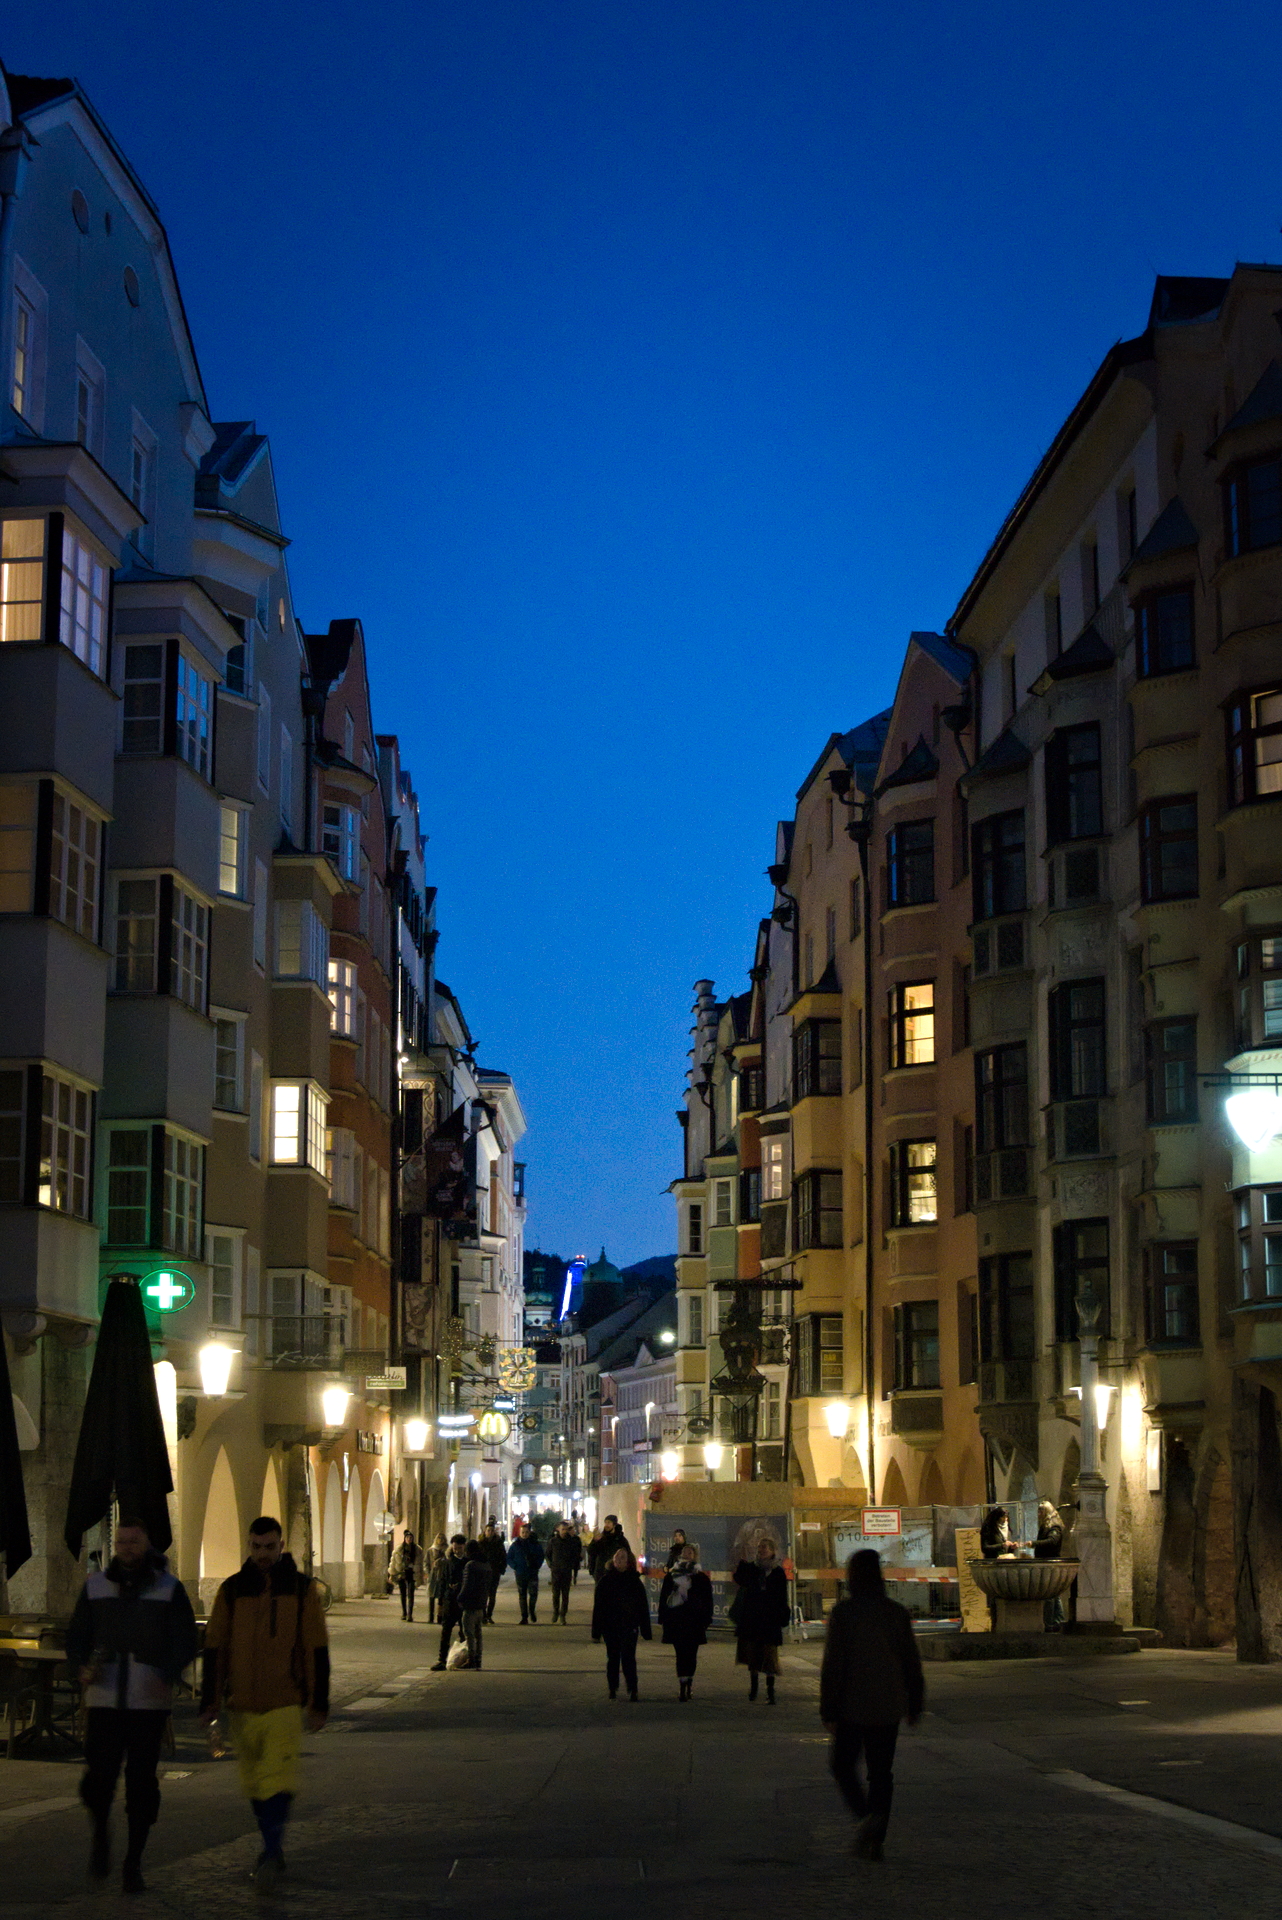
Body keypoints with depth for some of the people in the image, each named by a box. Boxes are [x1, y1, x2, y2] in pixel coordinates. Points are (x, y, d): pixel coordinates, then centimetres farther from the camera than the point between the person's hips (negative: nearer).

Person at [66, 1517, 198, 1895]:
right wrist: (82, 1667, -13)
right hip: (104, 1699, 1)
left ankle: (133, 1864, 13)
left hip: (149, 1703, -1)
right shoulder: (96, 1586, 8)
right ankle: (100, 1833, 23)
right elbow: (77, 1635, 7)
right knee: (99, 1777, -8)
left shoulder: (169, 1589, 3)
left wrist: (167, 1675, -19)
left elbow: (186, 1641, -1)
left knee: (141, 1782, 0)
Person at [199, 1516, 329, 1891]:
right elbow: (214, 1648, 8)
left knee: (277, 1784, -15)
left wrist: (319, 1704, -1)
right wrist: (210, 1702, 4)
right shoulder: (231, 1591, 5)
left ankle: (270, 1855, -15)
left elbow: (317, 1649, 2)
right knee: (255, 1786, 10)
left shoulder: (302, 1589, 1)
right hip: (243, 1706, 3)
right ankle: (274, 1853, 23)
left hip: (286, 1705, -3)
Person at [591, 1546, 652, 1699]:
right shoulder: (605, 1581, 2)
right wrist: (596, 1630, -2)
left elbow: (643, 1606, 5)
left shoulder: (635, 1581, 2)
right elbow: (598, 1606, 2)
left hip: (629, 1627, -1)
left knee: (628, 1658, -8)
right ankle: (613, 1689, 17)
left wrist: (646, 1630, 1)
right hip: (610, 1627, 1)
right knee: (612, 1658, 7)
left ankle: (632, 1689, -2)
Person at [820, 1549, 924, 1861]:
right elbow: (912, 1663, 5)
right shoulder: (898, 1613, 0)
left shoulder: (842, 1613, -11)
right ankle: (874, 1838, 9)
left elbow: (832, 1665, -12)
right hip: (889, 1707, 3)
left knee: (843, 1765, 13)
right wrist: (914, 1705, 16)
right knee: (881, 1772, 12)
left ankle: (867, 1815, -10)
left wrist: (828, 1712, -7)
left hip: (852, 1706, -3)